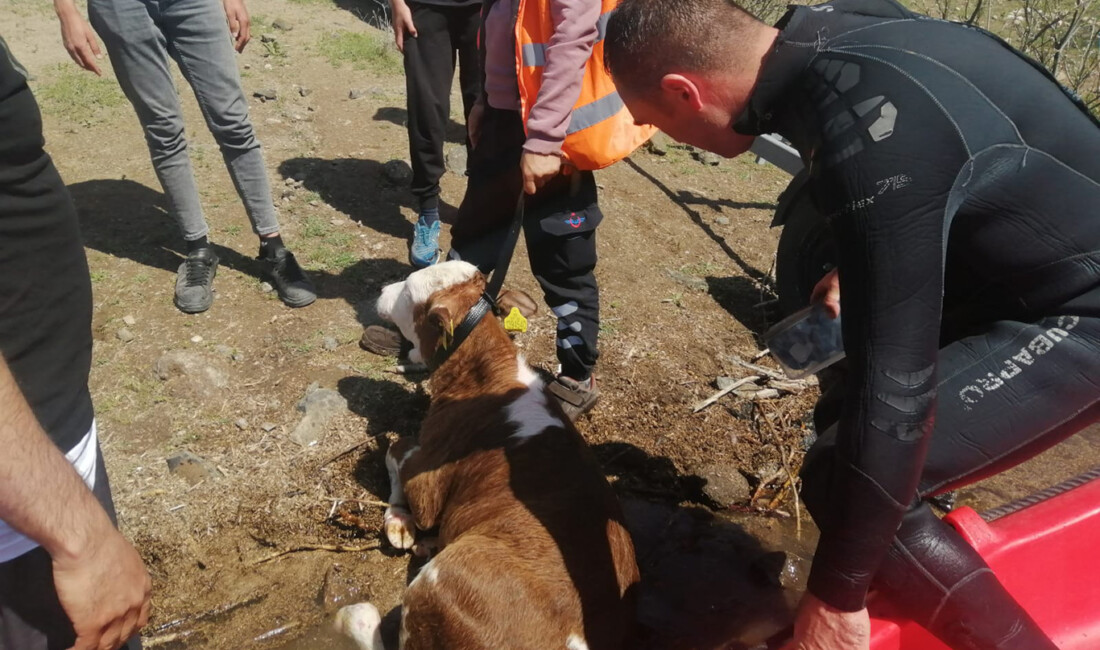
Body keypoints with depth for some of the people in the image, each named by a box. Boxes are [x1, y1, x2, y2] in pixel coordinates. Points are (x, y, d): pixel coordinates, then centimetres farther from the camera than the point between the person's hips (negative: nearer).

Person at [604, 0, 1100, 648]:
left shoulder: (873, 144, -35)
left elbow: (893, 385, -31)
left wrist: (838, 592, -21)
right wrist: (853, 267, 18)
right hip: (1008, 265, 9)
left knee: (844, 472, -19)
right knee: (844, 419, 14)